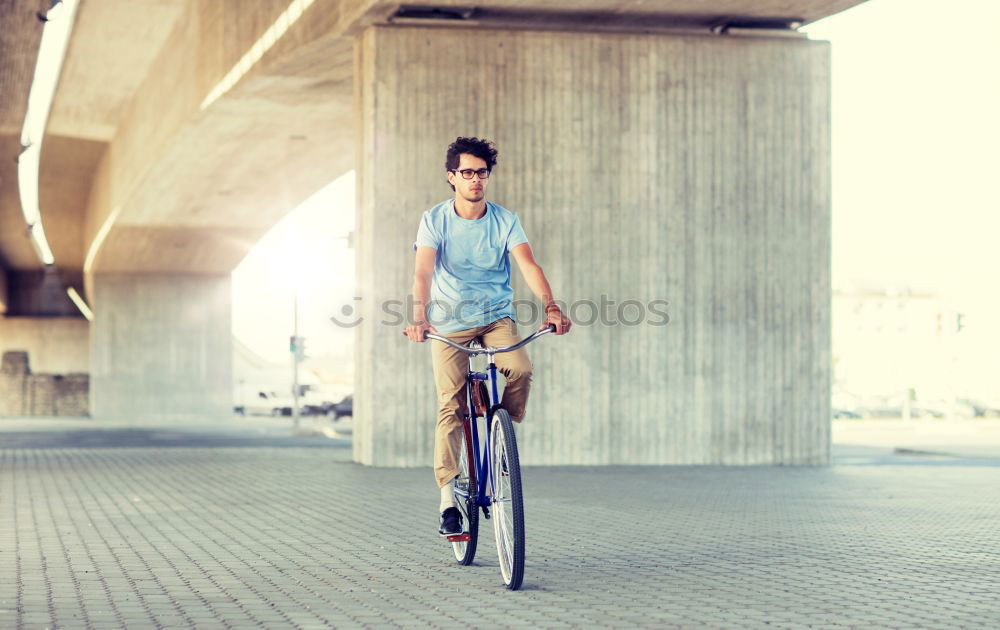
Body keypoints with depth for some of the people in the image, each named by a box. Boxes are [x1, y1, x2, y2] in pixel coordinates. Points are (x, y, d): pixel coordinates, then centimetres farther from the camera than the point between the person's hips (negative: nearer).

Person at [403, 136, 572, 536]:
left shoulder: (505, 221, -3)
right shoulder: (435, 220, -7)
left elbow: (528, 265, -16)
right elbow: (423, 272, -19)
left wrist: (550, 306, -33)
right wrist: (419, 318, -36)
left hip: (497, 317, 1)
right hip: (448, 322, -1)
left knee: (520, 370, -27)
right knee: (451, 406, -10)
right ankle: (448, 497, -5)